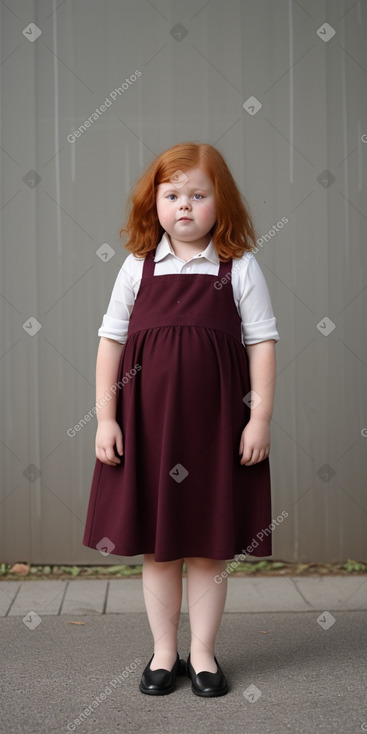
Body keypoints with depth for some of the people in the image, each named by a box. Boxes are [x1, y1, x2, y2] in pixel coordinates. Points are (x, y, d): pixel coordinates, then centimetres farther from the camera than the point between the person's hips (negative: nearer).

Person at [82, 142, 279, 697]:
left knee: (209, 546, 8)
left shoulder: (240, 267, 0)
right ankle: (164, 652, 26)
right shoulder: (138, 267, 3)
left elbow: (262, 343, -1)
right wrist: (105, 418, 0)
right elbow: (111, 340, 5)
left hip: (215, 423, -1)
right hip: (146, 422, 2)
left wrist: (260, 419, -6)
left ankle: (203, 653, 24)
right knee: (155, 546, 10)